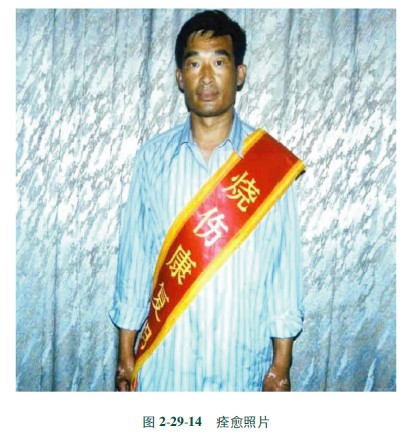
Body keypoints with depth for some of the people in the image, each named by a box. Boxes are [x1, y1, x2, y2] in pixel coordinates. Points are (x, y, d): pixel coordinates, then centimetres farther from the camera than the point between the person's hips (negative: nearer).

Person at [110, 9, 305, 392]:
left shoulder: (271, 161, -8)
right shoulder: (153, 157, -5)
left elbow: (285, 264, -4)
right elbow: (134, 257, 0)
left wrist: (281, 363, -2)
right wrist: (126, 352, 4)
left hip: (241, 361, -1)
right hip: (164, 359, 1)